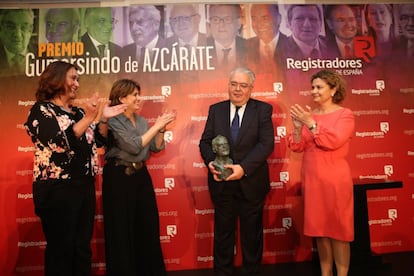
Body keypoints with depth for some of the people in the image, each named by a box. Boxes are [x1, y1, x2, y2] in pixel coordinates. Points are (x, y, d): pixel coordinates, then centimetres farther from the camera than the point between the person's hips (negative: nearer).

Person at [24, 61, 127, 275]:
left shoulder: (78, 112, 13)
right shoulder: (41, 110, -5)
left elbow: (98, 140, 16)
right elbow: (59, 143, -20)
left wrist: (104, 119, 2)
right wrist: (88, 118, -21)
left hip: (84, 186, 7)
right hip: (57, 189, -6)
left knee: (83, 246, 13)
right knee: (61, 249, 5)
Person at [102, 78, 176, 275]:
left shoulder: (141, 120, 9)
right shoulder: (113, 121, -12)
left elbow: (156, 147, 8)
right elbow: (134, 146, -22)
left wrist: (161, 129, -6)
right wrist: (155, 126, -18)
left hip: (141, 175, 7)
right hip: (119, 177, -7)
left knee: (148, 225, 15)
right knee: (122, 229, 7)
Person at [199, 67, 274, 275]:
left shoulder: (263, 110, -3)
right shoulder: (215, 109, 5)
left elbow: (266, 143, -13)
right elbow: (205, 141, 3)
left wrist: (244, 167, -25)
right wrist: (211, 162, -17)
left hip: (251, 182, -1)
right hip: (221, 183, 2)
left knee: (252, 233, 15)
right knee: (223, 232, 16)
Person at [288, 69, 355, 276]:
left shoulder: (345, 115, -4)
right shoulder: (308, 115, 7)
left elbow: (334, 141, -20)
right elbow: (297, 147, 2)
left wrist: (311, 123, -21)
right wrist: (297, 127, -13)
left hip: (335, 179, -4)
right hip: (311, 178, 5)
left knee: (338, 229, 5)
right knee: (319, 228, 13)